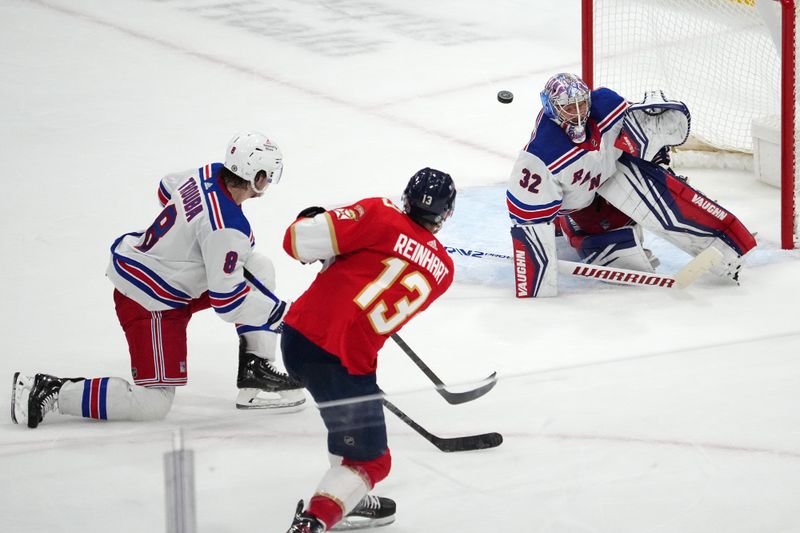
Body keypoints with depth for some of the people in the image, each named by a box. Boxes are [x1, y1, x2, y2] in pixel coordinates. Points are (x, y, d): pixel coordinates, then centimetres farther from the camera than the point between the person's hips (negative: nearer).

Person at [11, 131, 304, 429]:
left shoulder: (209, 174, -4)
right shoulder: (227, 228, -29)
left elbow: (167, 189, 19)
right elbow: (227, 300, -25)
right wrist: (277, 311, -12)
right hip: (150, 303, -10)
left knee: (259, 268, 9)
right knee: (154, 404, -7)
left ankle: (256, 370, 12)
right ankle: (49, 391, -6)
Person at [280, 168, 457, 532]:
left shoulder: (381, 217, 0)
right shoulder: (443, 269, 8)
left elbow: (301, 240, -9)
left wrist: (312, 220, 14)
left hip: (299, 334, 4)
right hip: (346, 362, -4)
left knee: (350, 417, 31)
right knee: (369, 461, 8)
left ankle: (349, 502, 38)